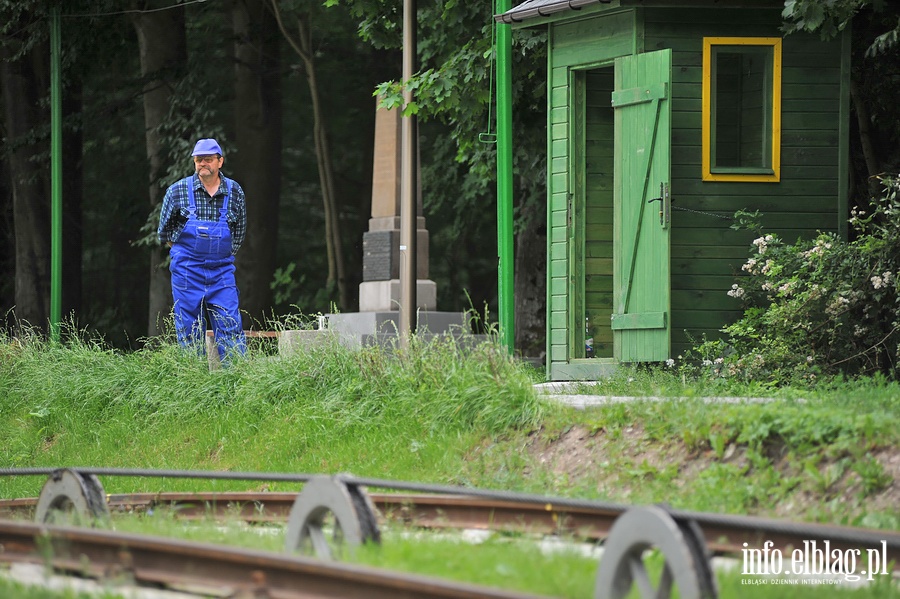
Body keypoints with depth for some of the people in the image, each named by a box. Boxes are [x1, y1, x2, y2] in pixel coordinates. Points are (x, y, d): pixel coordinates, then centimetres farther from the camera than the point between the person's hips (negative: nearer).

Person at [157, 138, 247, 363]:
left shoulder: (235, 192, 4)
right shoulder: (177, 191, -1)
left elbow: (239, 234, 17)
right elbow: (164, 231, 11)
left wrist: (226, 254, 13)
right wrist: (183, 255, 12)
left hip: (222, 271, 1)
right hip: (187, 271, -1)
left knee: (230, 328, -5)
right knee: (189, 330, 1)